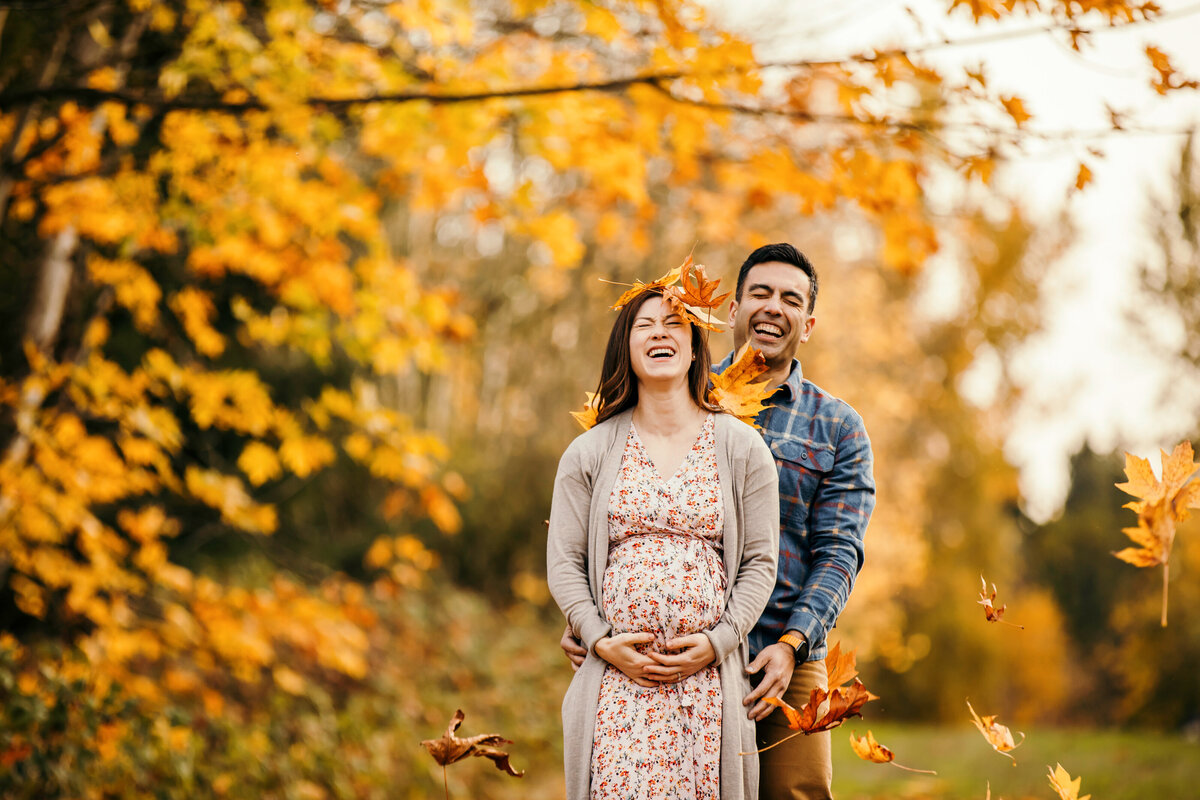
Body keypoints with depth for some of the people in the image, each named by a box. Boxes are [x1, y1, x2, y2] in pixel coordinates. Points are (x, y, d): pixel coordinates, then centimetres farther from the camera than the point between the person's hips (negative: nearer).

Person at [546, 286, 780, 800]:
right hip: (615, 677, 0)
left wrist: (717, 643, -7)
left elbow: (759, 562, 5)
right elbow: (563, 563, 7)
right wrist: (602, 642, -6)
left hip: (709, 679, 0)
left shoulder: (742, 448, 7)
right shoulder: (589, 453, 8)